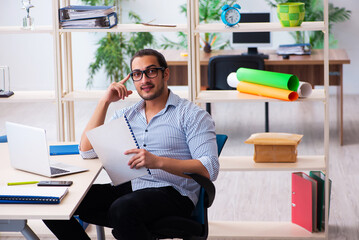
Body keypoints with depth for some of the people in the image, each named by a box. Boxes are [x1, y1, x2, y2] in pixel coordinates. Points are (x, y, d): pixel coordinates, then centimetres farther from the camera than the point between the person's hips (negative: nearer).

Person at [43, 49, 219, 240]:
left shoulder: (191, 114, 2)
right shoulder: (126, 115, 20)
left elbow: (210, 169, -11)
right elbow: (87, 151, 10)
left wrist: (159, 161, -25)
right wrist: (105, 101, 6)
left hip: (171, 194, -6)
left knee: (123, 208, -39)